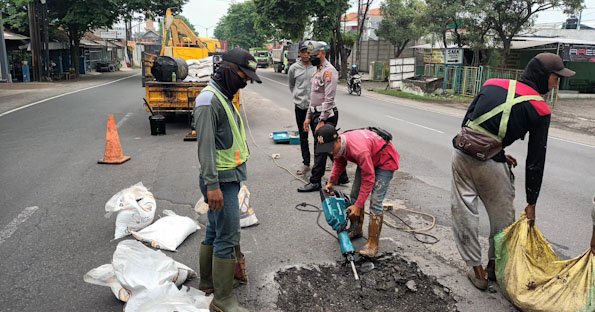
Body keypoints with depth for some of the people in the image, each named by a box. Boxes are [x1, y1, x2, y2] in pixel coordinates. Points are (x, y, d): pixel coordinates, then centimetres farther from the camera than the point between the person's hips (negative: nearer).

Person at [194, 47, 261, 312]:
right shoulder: (209, 99, -17)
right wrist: (212, 185, -23)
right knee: (228, 237, -4)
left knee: (214, 231, 19)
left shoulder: (224, 96, 13)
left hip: (231, 176, 10)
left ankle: (207, 281, 34)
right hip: (222, 180, -10)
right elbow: (205, 146, -22)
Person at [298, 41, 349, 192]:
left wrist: (322, 121, -21)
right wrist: (308, 117, 17)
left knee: (320, 150, -3)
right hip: (316, 114, 9)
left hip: (326, 115, -9)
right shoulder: (318, 70, 16)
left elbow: (329, 99, -20)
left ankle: (315, 182, 4)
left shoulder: (329, 71, -14)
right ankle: (342, 176, 24)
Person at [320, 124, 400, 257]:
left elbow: (368, 179, -33)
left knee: (375, 202, -15)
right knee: (355, 194, 7)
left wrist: (358, 206, -29)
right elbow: (339, 163, 6)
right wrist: (331, 182, -6)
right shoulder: (339, 145, -17)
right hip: (368, 159, 8)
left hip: (385, 160, -8)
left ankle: (372, 244, -9)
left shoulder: (358, 149, -41)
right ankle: (356, 230, 25)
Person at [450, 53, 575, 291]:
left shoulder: (493, 84, 10)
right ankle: (494, 265, 33)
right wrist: (531, 203, 10)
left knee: (464, 213, 12)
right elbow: (535, 160, 2)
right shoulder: (539, 109, 1)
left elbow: (467, 121, 11)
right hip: (490, 164, -3)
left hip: (462, 153, 4)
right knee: (502, 216, 18)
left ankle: (477, 270, 22)